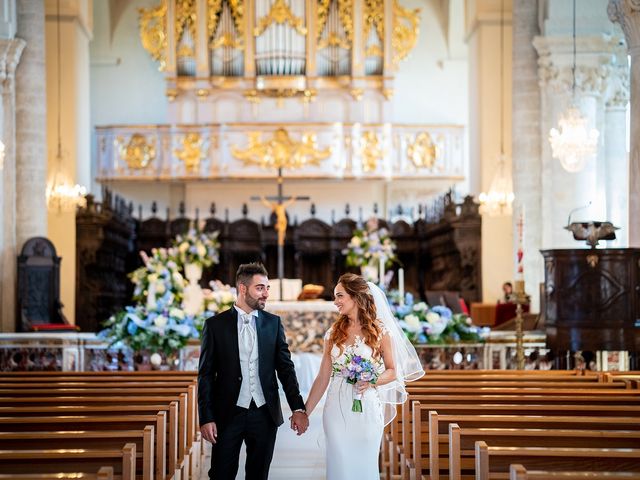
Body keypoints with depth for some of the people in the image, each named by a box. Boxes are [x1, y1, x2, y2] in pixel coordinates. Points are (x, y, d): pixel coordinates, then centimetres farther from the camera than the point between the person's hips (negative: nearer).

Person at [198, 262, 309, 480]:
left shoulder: (273, 323, 6)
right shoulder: (215, 324, -1)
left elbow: (285, 367, 6)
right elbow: (206, 375, -1)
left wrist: (298, 408, -4)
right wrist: (206, 418, -8)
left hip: (265, 414, 2)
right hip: (229, 414, -2)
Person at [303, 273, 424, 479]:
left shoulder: (380, 331, -1)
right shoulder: (334, 333, 6)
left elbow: (392, 371, 4)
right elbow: (323, 377, 7)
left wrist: (372, 382, -16)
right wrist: (305, 412, 3)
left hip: (366, 410, -2)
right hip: (337, 409, 3)